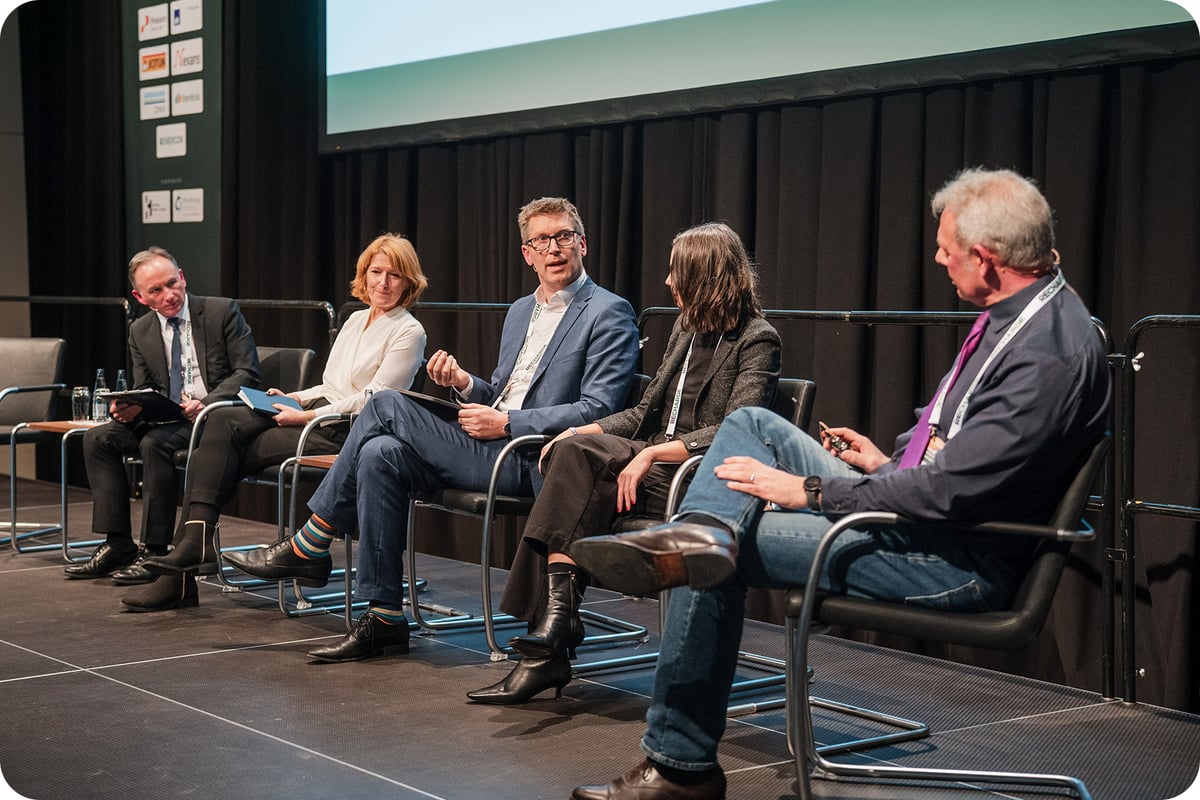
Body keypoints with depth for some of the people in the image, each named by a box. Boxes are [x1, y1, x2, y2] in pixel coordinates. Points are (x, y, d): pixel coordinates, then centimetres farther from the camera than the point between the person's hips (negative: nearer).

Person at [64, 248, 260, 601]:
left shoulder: (223, 311, -4)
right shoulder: (141, 331, 11)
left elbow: (247, 373, -9)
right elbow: (144, 390, 15)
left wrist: (205, 404, -23)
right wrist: (128, 407, -10)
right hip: (167, 419, 7)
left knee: (155, 442, -32)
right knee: (98, 437, -11)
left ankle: (155, 549, -24)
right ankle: (118, 544, -10)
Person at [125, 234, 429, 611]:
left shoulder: (408, 332, -4)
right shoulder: (356, 320, 21)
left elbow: (371, 401, -12)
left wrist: (306, 416, -15)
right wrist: (293, 398, 7)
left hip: (343, 432, -7)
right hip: (314, 413, 7)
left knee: (224, 452, -19)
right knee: (222, 421, -19)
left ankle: (194, 543, -16)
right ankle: (194, 540, -25)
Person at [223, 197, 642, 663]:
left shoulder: (608, 313, -4)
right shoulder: (521, 311, 22)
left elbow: (598, 410, -14)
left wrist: (506, 423, -16)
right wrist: (465, 383, 2)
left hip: (531, 463, -8)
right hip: (493, 450, 8)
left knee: (388, 406, -16)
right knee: (382, 454, -18)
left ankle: (308, 549, -4)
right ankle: (385, 619, -12)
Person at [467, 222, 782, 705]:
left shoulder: (756, 341, -4)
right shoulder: (686, 331, 21)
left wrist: (654, 453, -25)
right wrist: (580, 430, 6)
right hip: (654, 464, 7)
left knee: (578, 456, -26)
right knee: (569, 451, -22)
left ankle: (559, 610, -25)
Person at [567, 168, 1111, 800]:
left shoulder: (1051, 354, -26)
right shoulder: (1023, 312, 5)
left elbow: (951, 491, -27)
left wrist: (811, 491, -20)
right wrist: (888, 464, 17)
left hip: (961, 560, -10)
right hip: (922, 506, 10)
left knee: (719, 565, -7)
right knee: (750, 425, 7)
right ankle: (703, 533, -22)